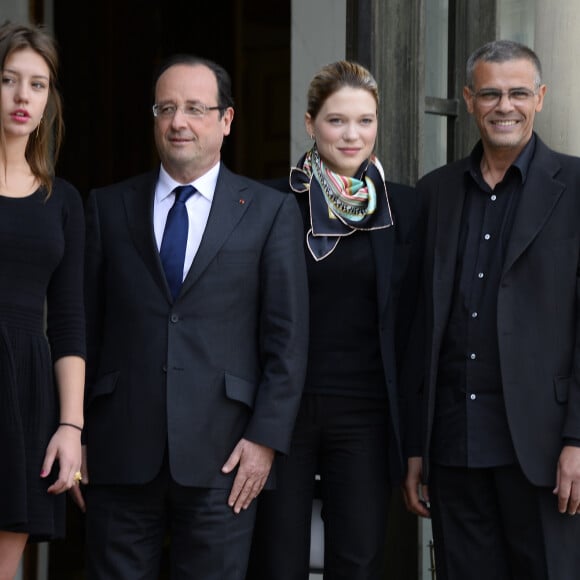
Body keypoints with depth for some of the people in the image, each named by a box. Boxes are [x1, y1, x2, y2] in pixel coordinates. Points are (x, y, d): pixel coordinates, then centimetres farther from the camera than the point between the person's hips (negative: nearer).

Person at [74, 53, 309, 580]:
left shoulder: (270, 212, 6)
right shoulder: (109, 207, 10)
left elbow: (288, 337, 2)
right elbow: (86, 325, 9)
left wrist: (266, 438, -6)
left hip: (221, 457, -1)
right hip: (120, 455, 1)